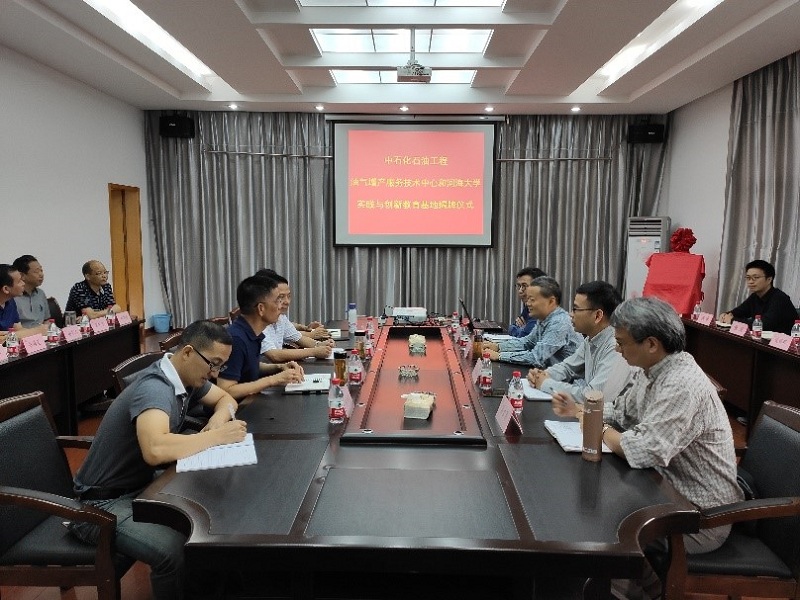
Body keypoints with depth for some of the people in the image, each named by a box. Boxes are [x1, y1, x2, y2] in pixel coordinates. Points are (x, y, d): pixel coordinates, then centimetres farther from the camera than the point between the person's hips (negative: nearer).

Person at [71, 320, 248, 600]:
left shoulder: (187, 376, -3)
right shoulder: (155, 389, -29)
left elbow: (226, 399, 13)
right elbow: (154, 450, -47)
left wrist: (218, 420, -11)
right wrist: (215, 437, -34)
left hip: (141, 484, 9)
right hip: (103, 502, -9)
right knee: (176, 552, -31)